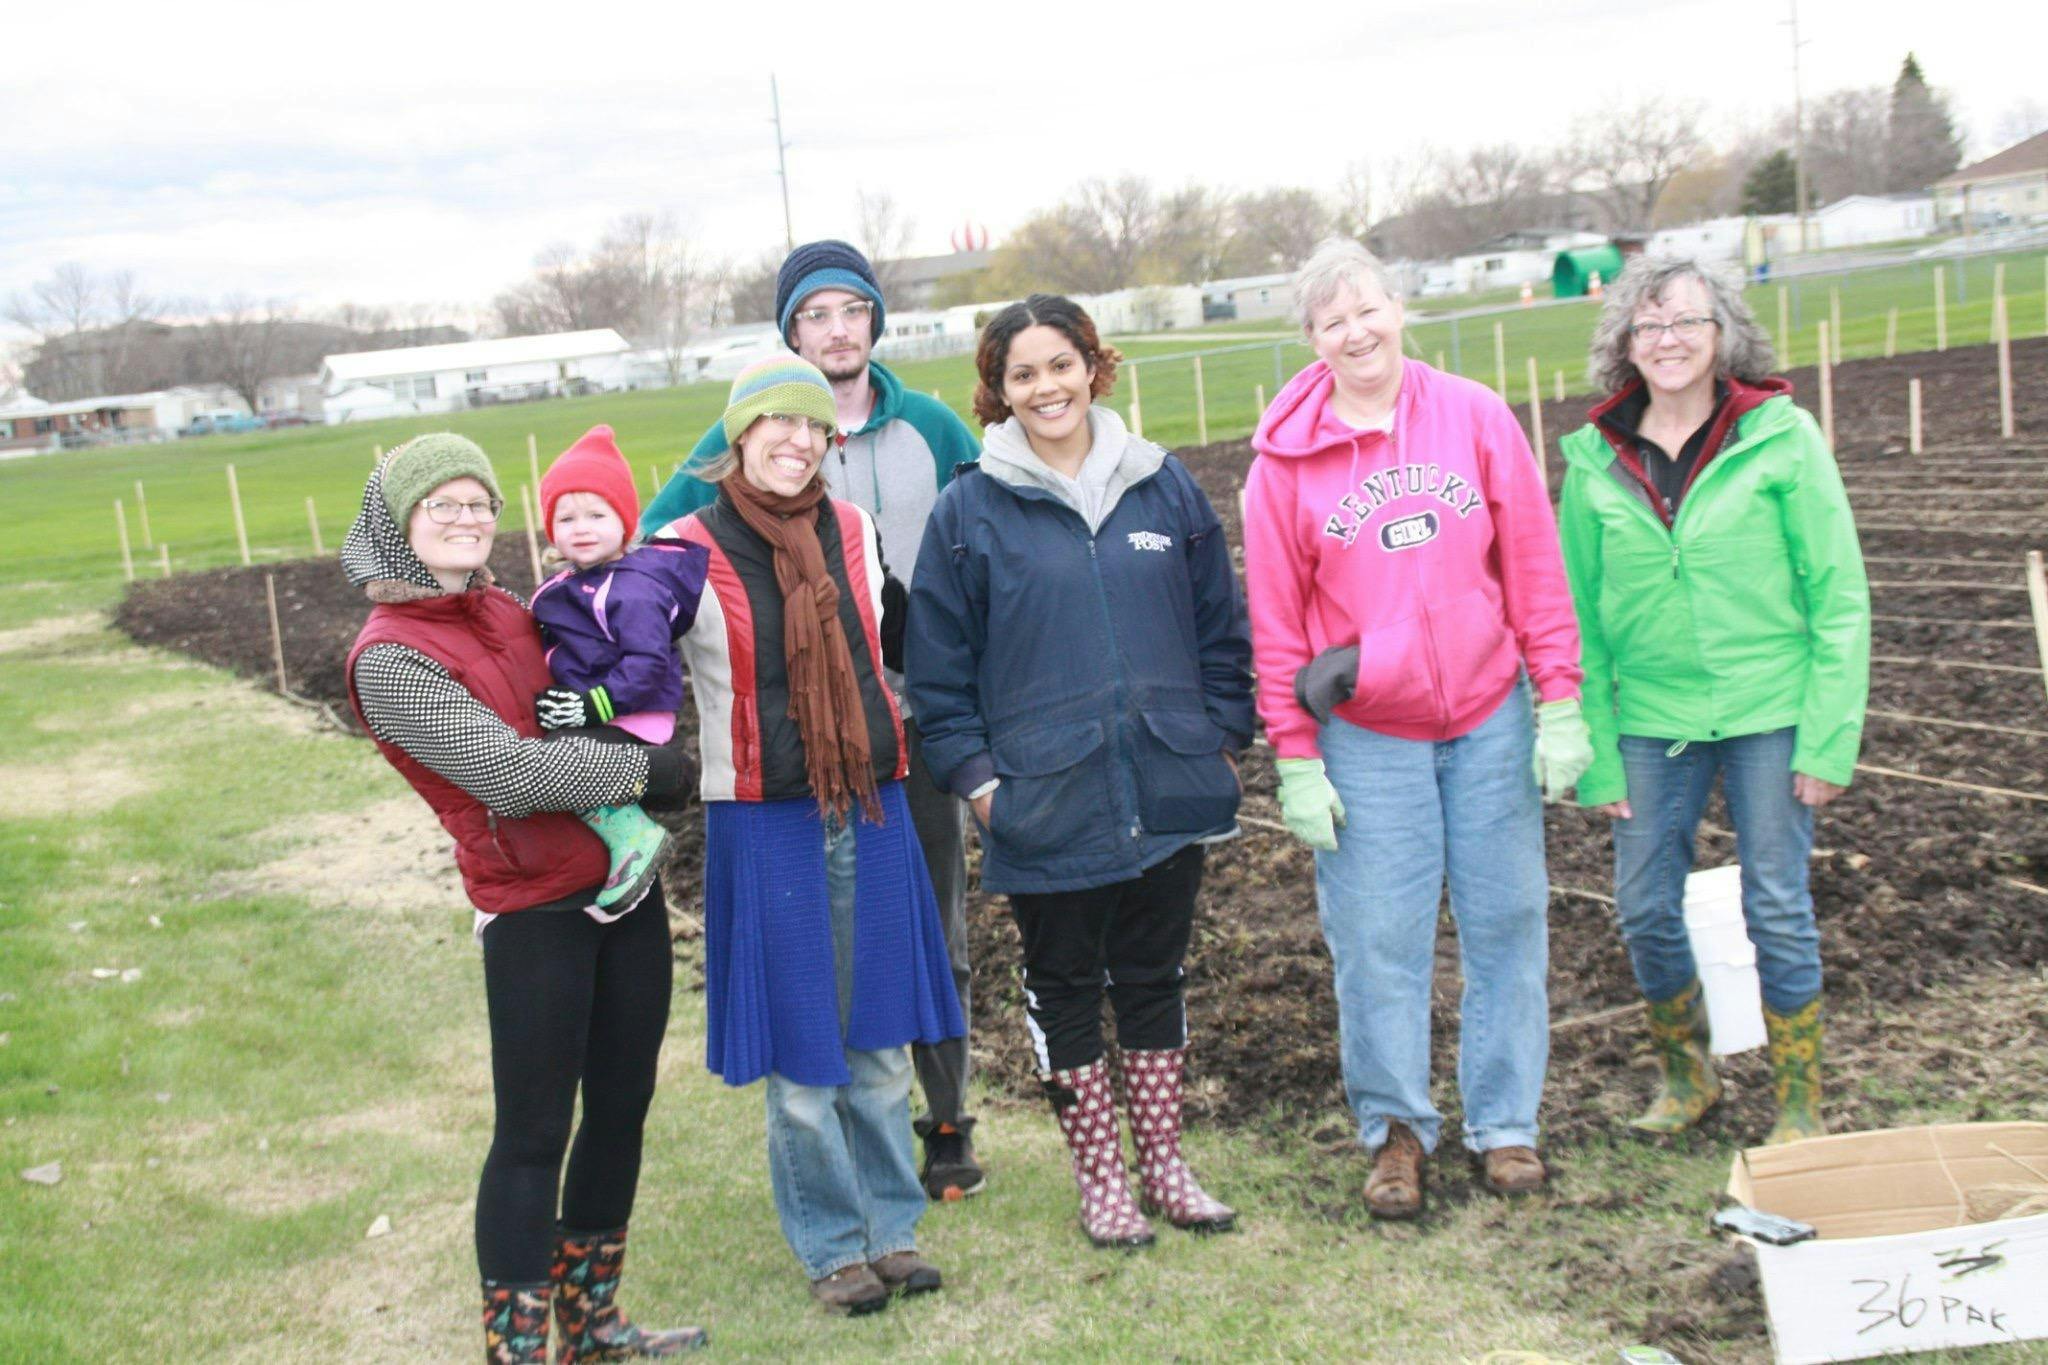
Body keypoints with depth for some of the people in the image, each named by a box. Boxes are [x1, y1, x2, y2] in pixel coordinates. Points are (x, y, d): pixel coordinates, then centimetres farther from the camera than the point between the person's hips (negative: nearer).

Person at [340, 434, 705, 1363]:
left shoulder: (504, 612, 10)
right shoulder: (389, 658, -12)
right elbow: (508, 770, -20)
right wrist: (648, 770, -11)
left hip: (623, 883, 8)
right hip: (536, 913, -7)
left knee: (621, 1108, 15)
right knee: (534, 1134, -1)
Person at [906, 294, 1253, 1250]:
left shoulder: (1164, 488, 5)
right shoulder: (970, 511, -2)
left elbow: (1220, 629, 11)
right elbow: (939, 667, 0)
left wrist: (1223, 738, 6)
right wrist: (976, 776, -5)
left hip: (1170, 794, 2)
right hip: (1047, 805, -2)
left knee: (1154, 979, 14)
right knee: (1065, 989, 9)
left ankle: (1163, 1162, 28)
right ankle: (1099, 1176, 24)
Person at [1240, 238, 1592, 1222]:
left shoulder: (1476, 417, 0)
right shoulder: (1285, 458, -2)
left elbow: (1535, 567, 3)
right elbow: (1275, 618, 0)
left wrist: (1559, 701, 0)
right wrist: (1295, 760, -3)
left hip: (1491, 718, 2)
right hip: (1364, 736, -1)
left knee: (1507, 921, 7)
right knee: (1378, 940, 2)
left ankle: (1504, 1123, 22)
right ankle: (1395, 1128, 20)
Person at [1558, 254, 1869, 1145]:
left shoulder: (1782, 436, -6)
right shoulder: (1595, 460, 1)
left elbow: (1839, 595, -4)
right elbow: (1580, 619, 5)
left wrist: (1831, 736, -9)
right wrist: (1594, 755, 2)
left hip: (1768, 713, -2)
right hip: (1651, 717, 2)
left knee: (1777, 907, 2)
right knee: (1644, 909, 6)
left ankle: (1801, 1102, 22)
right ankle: (1685, 1073, 32)